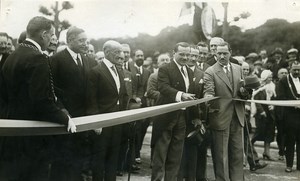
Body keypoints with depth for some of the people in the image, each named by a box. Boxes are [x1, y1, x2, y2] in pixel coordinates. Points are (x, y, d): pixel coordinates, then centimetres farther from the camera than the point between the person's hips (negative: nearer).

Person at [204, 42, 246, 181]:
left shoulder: (238, 69, 11)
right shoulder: (210, 72, -6)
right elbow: (208, 92, -16)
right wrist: (208, 98, -39)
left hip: (237, 117, 5)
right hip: (220, 117, -5)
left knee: (238, 152, 13)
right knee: (221, 155, 4)